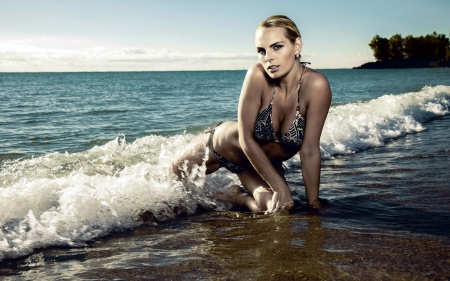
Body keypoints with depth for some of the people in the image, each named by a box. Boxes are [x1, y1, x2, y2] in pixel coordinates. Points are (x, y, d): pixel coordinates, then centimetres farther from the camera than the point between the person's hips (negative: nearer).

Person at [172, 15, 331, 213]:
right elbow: (246, 138, -27)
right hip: (221, 144, 0)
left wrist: (314, 203, -23)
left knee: (274, 206, -25)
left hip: (262, 161, 1)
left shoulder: (316, 85, -32)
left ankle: (236, 197, 7)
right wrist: (280, 186, -27)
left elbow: (310, 152, -25)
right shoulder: (257, 76, -32)